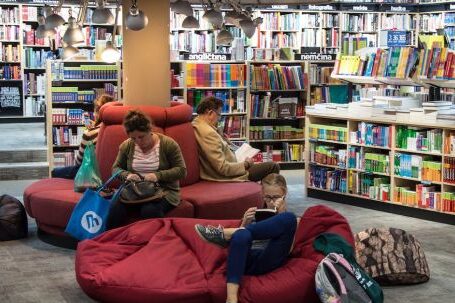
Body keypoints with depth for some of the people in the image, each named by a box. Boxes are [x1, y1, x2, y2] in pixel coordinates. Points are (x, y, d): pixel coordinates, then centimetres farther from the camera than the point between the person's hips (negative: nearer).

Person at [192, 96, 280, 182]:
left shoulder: (196, 125, 3)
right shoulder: (208, 133, -28)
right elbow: (223, 168, -28)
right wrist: (245, 164, -14)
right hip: (226, 177, -11)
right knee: (273, 166, -1)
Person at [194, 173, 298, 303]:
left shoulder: (290, 218, 22)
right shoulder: (255, 214, 29)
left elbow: (287, 248, 2)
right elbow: (240, 237, 19)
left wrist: (281, 214, -2)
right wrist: (245, 223, 3)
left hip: (268, 261, -1)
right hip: (248, 259, 1)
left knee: (289, 219, -26)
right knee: (241, 235, -37)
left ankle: (224, 233, -24)